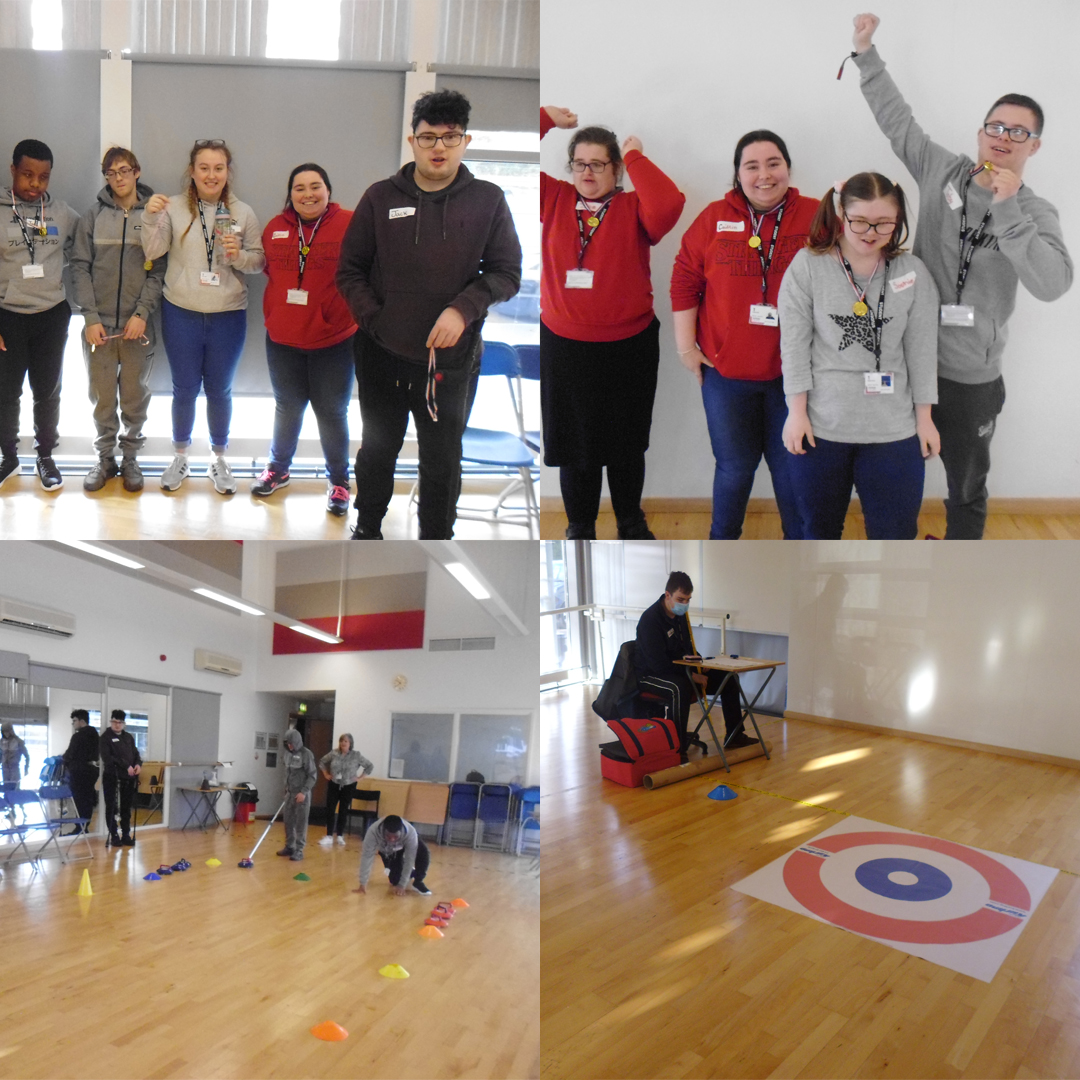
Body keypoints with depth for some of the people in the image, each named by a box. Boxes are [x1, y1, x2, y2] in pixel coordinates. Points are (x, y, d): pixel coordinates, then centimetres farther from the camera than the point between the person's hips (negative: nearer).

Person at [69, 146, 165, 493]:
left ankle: (130, 458, 21)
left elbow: (159, 270, -2)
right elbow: (80, 267, 2)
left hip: (138, 325, -1)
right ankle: (105, 458, 20)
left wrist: (142, 313, -12)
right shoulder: (92, 217, 5)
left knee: (135, 396, 7)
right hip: (99, 325, 1)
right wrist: (91, 317, -7)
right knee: (102, 397, 7)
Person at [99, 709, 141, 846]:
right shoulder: (105, 737, -1)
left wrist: (138, 764, -8)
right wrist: (126, 766, -21)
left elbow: (135, 753, 15)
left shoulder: (128, 737, 16)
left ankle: (126, 835, 16)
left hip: (128, 778, 5)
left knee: (126, 807, 9)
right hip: (112, 777, -4)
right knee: (111, 807, 2)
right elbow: (108, 758, -13)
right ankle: (114, 835, 10)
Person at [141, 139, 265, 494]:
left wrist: (240, 255, -17)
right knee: (184, 389, 10)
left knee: (220, 390, 12)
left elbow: (259, 261, 3)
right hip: (181, 313, 0)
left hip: (228, 315, 0)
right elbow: (153, 251, -8)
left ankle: (219, 458, 28)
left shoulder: (243, 213, 1)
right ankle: (180, 457, 28)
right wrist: (150, 217, -24)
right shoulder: (174, 208, -2)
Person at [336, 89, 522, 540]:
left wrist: (463, 309, -18)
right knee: (377, 449, 18)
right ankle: (367, 528, 40)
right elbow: (349, 269, 6)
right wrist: (373, 318, -7)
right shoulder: (381, 197, 2)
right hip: (382, 354, 2)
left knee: (442, 461, 9)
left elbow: (507, 272, -2)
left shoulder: (487, 200, -1)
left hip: (452, 359, -1)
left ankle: (436, 538, 27)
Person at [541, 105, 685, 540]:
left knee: (627, 443, 16)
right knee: (575, 444, 12)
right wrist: (546, 119, -4)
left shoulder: (633, 208, -4)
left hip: (630, 346, -1)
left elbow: (670, 205, -25)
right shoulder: (554, 199, 3)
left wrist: (635, 157, -15)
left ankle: (631, 521, 36)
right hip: (563, 346, 1)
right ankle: (580, 526, 30)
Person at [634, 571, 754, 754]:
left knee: (729, 678, 4)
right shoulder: (650, 619, -23)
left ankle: (734, 736, 13)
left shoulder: (680, 615, 5)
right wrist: (691, 675, -25)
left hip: (680, 671, 9)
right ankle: (678, 748, -34)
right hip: (650, 675, -9)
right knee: (680, 687, -42)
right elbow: (658, 663, -27)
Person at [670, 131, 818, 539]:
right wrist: (685, 347, -2)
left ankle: (798, 541, 32)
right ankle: (723, 538, 35)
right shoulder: (714, 218, 0)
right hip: (726, 371, 1)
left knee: (790, 466, 11)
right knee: (734, 466, 13)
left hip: (795, 371, 0)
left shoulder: (817, 217, -3)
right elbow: (685, 281, 1)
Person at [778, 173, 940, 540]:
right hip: (820, 426, -1)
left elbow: (921, 349, 3)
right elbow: (795, 344, -5)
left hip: (893, 431, 1)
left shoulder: (913, 272, 0)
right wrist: (797, 411, -8)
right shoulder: (807, 266, -5)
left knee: (896, 533, 5)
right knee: (820, 529, 15)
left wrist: (924, 417, 4)